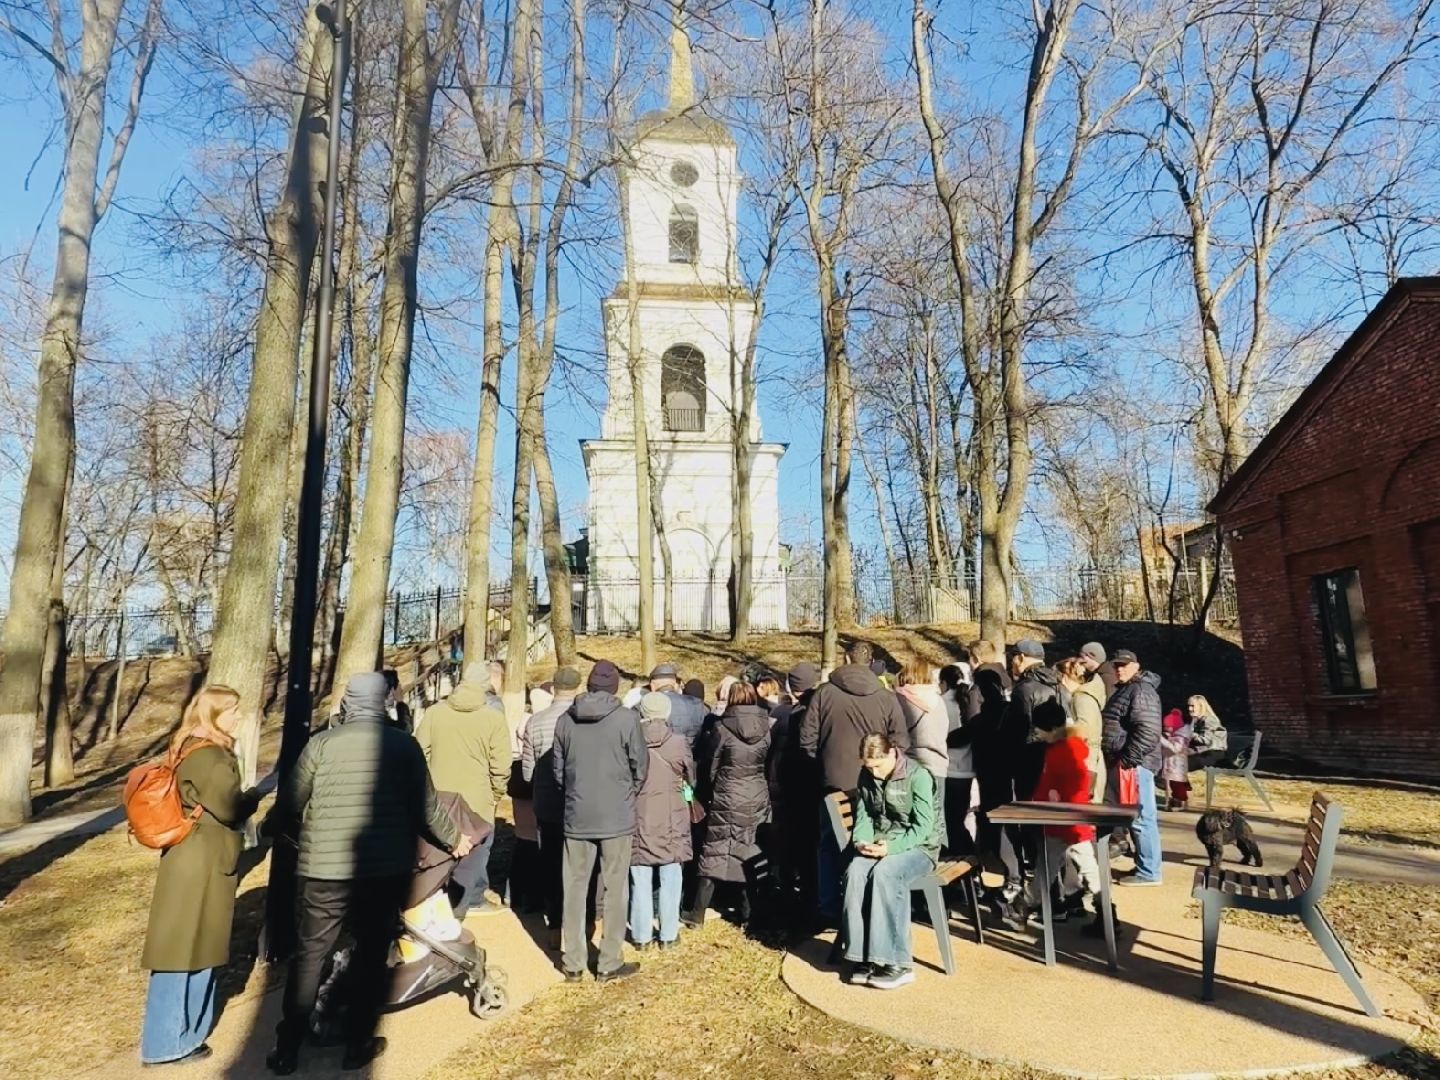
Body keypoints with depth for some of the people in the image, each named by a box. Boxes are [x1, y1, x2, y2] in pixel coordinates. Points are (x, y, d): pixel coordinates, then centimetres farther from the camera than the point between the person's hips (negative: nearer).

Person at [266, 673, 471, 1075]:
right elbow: (426, 809, 2)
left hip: (325, 869, 0)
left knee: (309, 956, 16)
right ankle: (357, 1046, 25)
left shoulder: (321, 743, -4)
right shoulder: (404, 744, -2)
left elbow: (290, 804, 4)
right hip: (385, 870, 0)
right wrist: (454, 839, 20)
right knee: (371, 955, 16)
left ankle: (287, 1050, 24)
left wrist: (270, 826, 28)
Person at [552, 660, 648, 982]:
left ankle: (572, 962, 22)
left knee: (574, 889, 13)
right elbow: (640, 767, -4)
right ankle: (609, 963, 16)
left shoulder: (565, 719, -1)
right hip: (617, 817, -3)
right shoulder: (627, 718, -11)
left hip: (576, 816, 3)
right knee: (615, 890, 9)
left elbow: (558, 770, 6)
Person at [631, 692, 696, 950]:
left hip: (639, 820, 1)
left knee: (640, 881, 11)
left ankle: (641, 935, 19)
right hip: (670, 821, -1)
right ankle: (668, 934, 18)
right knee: (669, 880, 11)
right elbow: (693, 778, 6)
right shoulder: (678, 743, -10)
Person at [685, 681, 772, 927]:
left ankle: (697, 915, 11)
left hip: (727, 803, -3)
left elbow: (709, 768, -2)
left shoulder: (722, 729, -10)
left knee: (714, 853, 6)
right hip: (758, 802, 3)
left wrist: (705, 798, 12)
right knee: (751, 854, 12)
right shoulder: (767, 727, -2)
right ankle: (749, 914, 18)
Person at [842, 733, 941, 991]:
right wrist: (861, 841, -13)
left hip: (917, 847, -5)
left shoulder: (919, 776, -12)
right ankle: (864, 957, -22)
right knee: (855, 871, -27)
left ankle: (897, 963, -28)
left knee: (884, 872, -35)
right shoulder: (867, 777, 6)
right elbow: (863, 816, 8)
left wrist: (892, 847, -27)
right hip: (879, 846, 5)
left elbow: (923, 826, -15)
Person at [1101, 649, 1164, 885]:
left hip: (1134, 764, -11)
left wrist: (1128, 758, -22)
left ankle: (1148, 872, 3)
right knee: (1136, 817, 16)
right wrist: (1120, 759, 21)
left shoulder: (1141, 691, -14)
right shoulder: (1124, 689, 19)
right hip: (1121, 763, 11)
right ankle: (1144, 865, 25)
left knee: (1141, 818, -4)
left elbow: (1148, 731, -24)